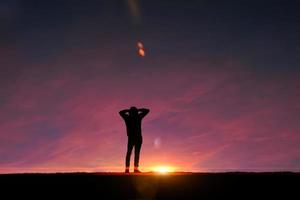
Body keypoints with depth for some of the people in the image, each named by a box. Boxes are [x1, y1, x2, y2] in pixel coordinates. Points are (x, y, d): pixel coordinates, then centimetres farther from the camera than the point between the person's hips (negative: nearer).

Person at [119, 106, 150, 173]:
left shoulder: (127, 118, 2)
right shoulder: (138, 117, -4)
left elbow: (120, 112, 22)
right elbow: (147, 110, 8)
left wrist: (128, 110, 19)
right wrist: (138, 110, 10)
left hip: (130, 138, 3)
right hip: (138, 138, -2)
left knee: (128, 153, 5)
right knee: (137, 153, -4)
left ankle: (127, 168, -5)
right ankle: (136, 168, -12)